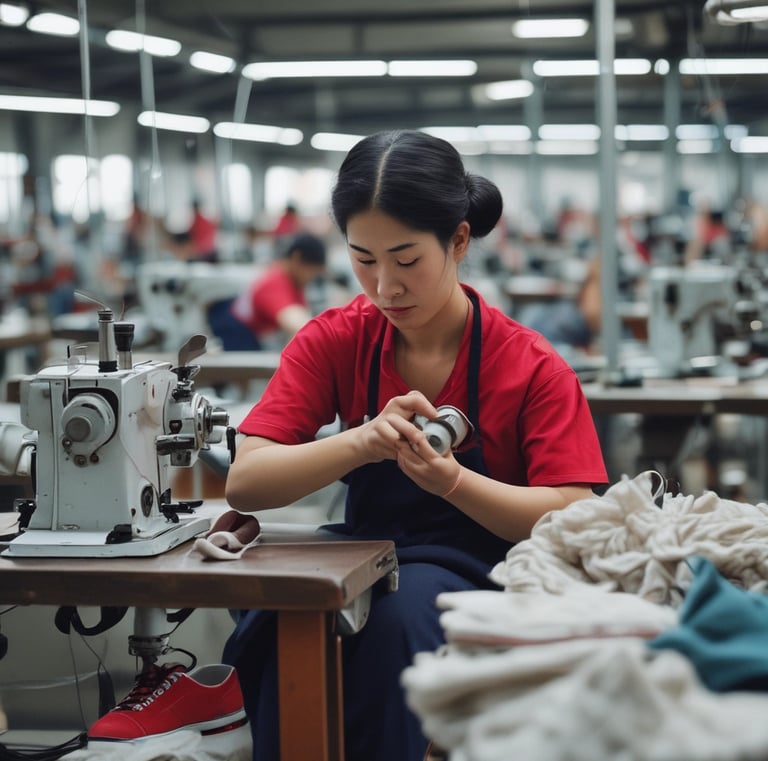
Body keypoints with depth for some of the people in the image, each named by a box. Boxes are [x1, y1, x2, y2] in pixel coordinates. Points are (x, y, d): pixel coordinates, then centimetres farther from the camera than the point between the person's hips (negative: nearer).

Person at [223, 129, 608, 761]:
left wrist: (450, 480, -27)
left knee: (402, 613, -36)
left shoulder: (534, 368, -7)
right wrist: (363, 441, -25)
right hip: (365, 561, 2)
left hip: (481, 570, -2)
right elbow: (244, 484, -7)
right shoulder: (335, 341, 0)